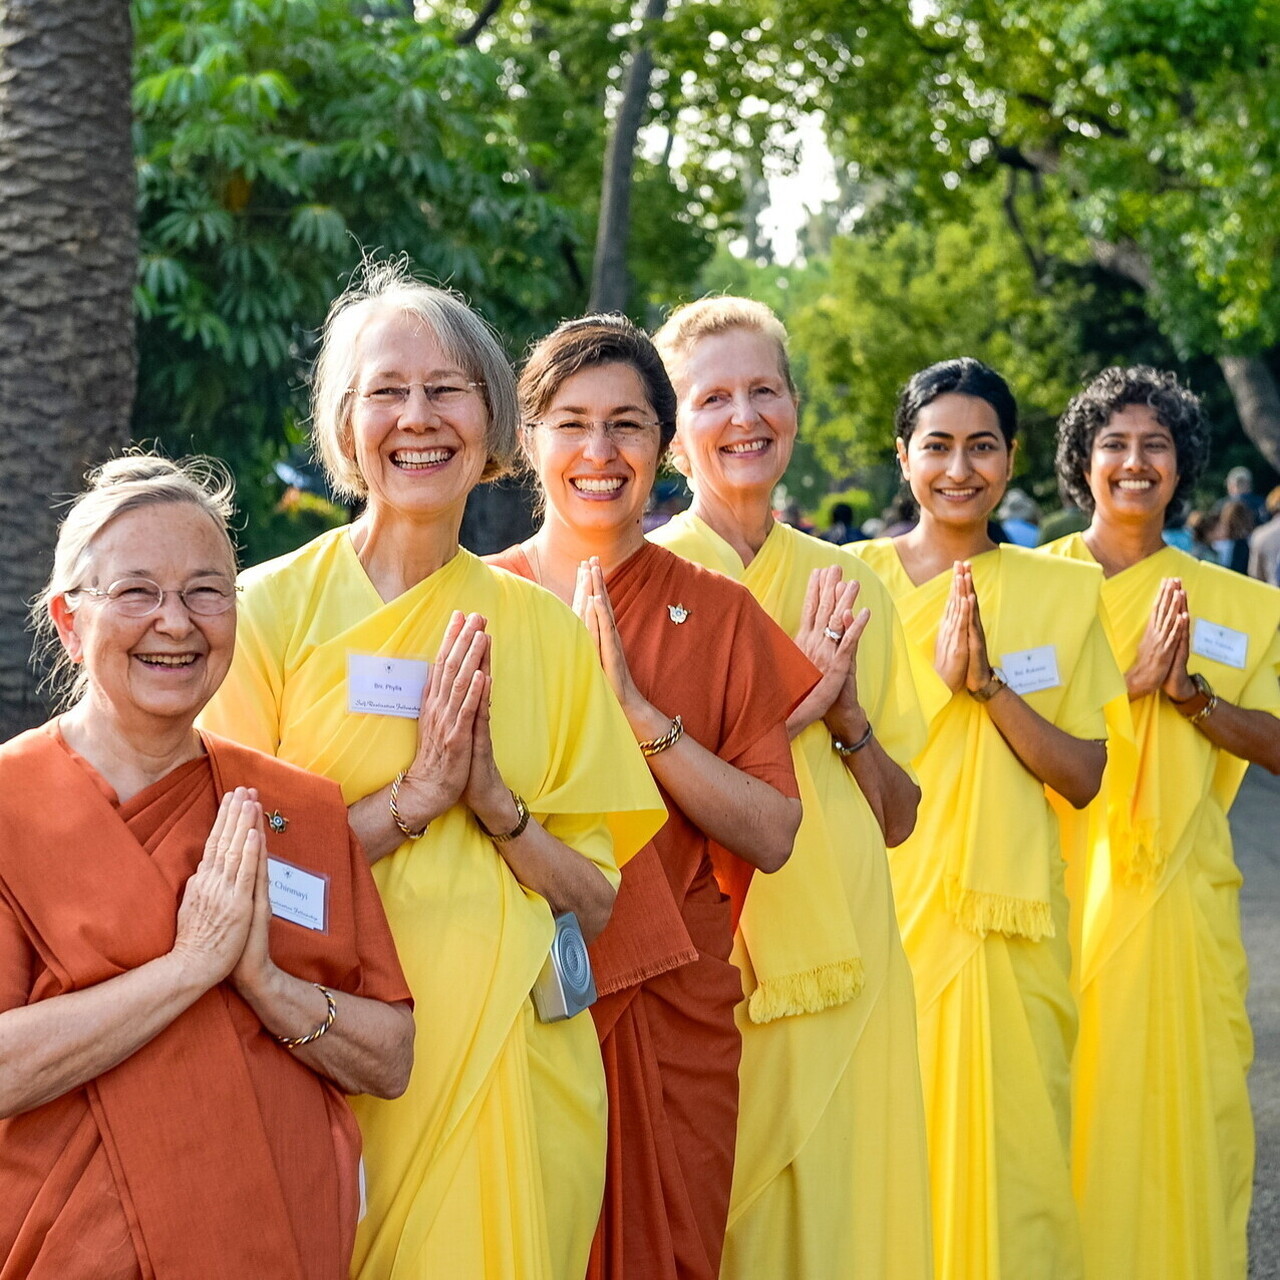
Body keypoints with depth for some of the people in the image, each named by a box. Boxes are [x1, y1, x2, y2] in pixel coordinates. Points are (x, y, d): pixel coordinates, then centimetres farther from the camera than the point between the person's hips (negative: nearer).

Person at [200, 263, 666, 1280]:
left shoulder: (548, 632, 5)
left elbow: (597, 907, 4)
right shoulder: (269, 608, -3)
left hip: (514, 1072, 2)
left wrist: (493, 798, -12)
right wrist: (413, 796, -16)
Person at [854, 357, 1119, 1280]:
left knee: (1007, 1152, 3)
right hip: (883, 909, -1)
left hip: (1010, 919, 1)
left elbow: (1084, 777, 1)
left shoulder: (1065, 590, 6)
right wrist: (938, 677, -16)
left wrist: (989, 684, -13)